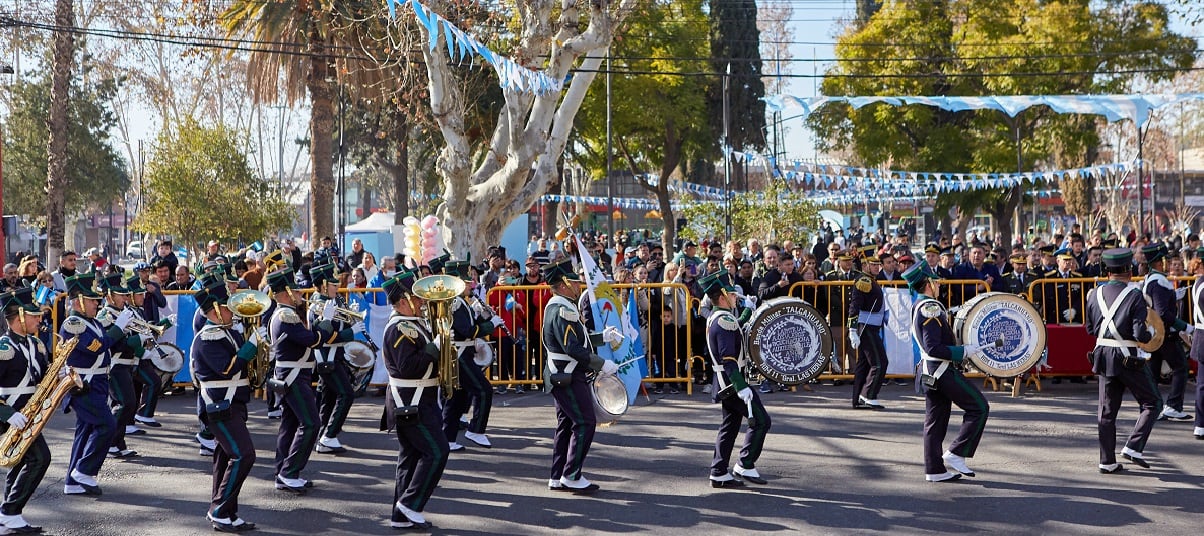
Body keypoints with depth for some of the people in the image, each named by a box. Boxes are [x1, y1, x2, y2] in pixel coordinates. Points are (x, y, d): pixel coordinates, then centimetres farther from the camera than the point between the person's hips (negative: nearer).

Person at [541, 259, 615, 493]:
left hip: (563, 376, 11)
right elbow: (572, 348, -25)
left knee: (566, 425, 12)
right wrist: (602, 365, -20)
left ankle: (558, 478, 15)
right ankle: (571, 476, -5)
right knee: (585, 422, -8)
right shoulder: (562, 311, -19)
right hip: (568, 377, -11)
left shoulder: (556, 307, 15)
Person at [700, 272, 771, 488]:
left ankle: (719, 474, 15)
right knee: (761, 421, -5)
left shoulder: (714, 318, 11)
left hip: (725, 382, 10)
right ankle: (745, 466, -1)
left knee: (730, 425, 13)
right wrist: (742, 388, -29)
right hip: (732, 381, -10)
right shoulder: (725, 321, -20)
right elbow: (728, 359, -26)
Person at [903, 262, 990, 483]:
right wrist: (964, 351, -18)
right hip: (943, 371, -10)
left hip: (929, 371, 10)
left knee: (935, 421, 10)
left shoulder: (917, 307, 13)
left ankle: (934, 470, 12)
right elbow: (933, 348, -23)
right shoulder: (930, 309, -18)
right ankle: (956, 453, -3)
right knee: (979, 407, -1)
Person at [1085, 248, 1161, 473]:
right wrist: (1150, 334, 2)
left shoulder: (1095, 294, 3)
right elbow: (1140, 334, -18)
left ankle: (1107, 461, 12)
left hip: (1103, 356, 6)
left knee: (1107, 411, 11)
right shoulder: (1134, 295, -13)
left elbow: (1090, 329, 9)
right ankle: (1133, 447, -2)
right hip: (1129, 358, -5)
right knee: (1152, 404, 10)